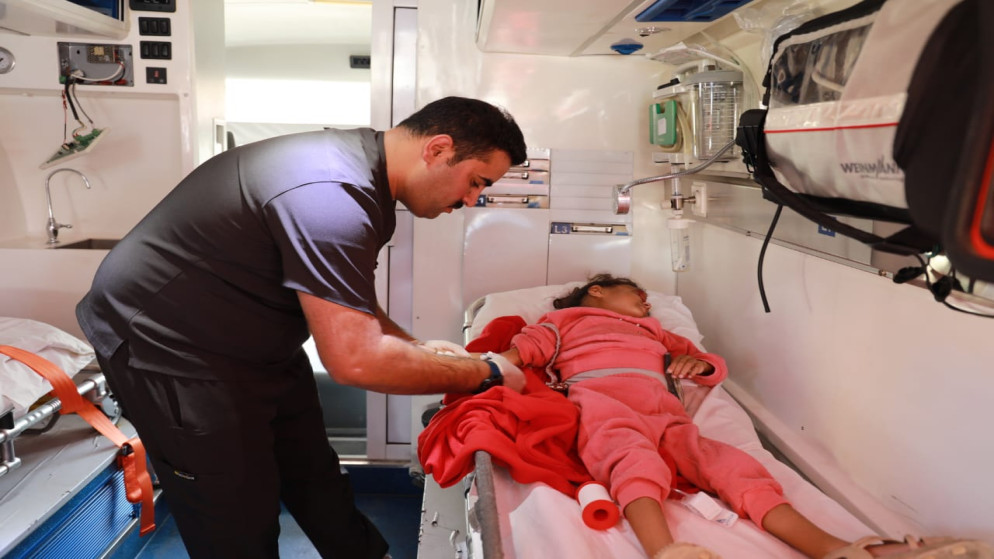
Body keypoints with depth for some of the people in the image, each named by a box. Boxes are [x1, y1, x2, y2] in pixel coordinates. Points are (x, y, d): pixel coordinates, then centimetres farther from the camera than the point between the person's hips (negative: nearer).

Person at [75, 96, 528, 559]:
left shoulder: (361, 164, 0)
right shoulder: (334, 196, -32)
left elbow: (345, 304, 10)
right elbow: (355, 360, -32)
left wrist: (417, 347, 0)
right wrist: (485, 375, -21)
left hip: (251, 340, 9)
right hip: (166, 345, -9)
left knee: (314, 476, 18)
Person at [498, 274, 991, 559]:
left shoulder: (651, 332, 42)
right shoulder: (569, 318, 32)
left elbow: (717, 367, 39)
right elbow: (527, 346, 17)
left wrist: (698, 363, 16)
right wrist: (503, 368, -5)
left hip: (662, 414, 4)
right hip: (601, 402, -4)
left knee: (726, 462, -24)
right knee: (632, 451, -38)